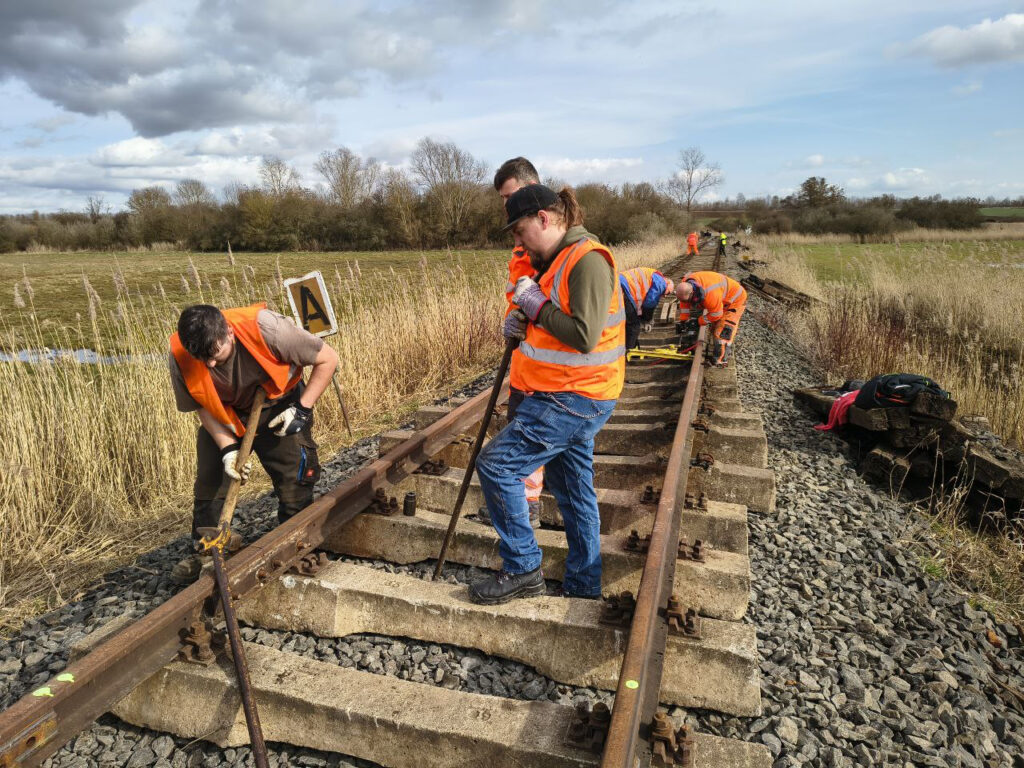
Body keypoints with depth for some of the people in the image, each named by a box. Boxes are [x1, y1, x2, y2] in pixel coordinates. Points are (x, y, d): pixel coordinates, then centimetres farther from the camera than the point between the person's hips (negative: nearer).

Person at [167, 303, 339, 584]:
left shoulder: (266, 328, -36)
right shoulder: (180, 356, -26)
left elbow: (328, 358, -25)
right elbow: (200, 406, -9)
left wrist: (302, 409, -25)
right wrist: (228, 448, -20)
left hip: (278, 409, -2)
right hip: (225, 418, 3)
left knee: (294, 482, -4)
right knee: (208, 483, 3)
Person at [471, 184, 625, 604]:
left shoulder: (587, 259, -16)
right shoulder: (557, 259, 15)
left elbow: (584, 336, -26)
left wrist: (535, 304, -16)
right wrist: (523, 326, 3)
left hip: (572, 399, -10)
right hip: (570, 397, 10)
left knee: (496, 463, -10)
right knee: (573, 489, 15)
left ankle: (522, 569, 4)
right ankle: (583, 585, 28)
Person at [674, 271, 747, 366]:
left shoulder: (710, 294, -44)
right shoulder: (685, 284, -22)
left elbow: (716, 315, -29)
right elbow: (684, 304, -3)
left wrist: (699, 321, -18)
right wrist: (683, 320, -4)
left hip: (735, 300, -9)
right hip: (721, 299, 9)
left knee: (722, 331, -14)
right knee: (714, 328, 18)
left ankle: (720, 360, -8)